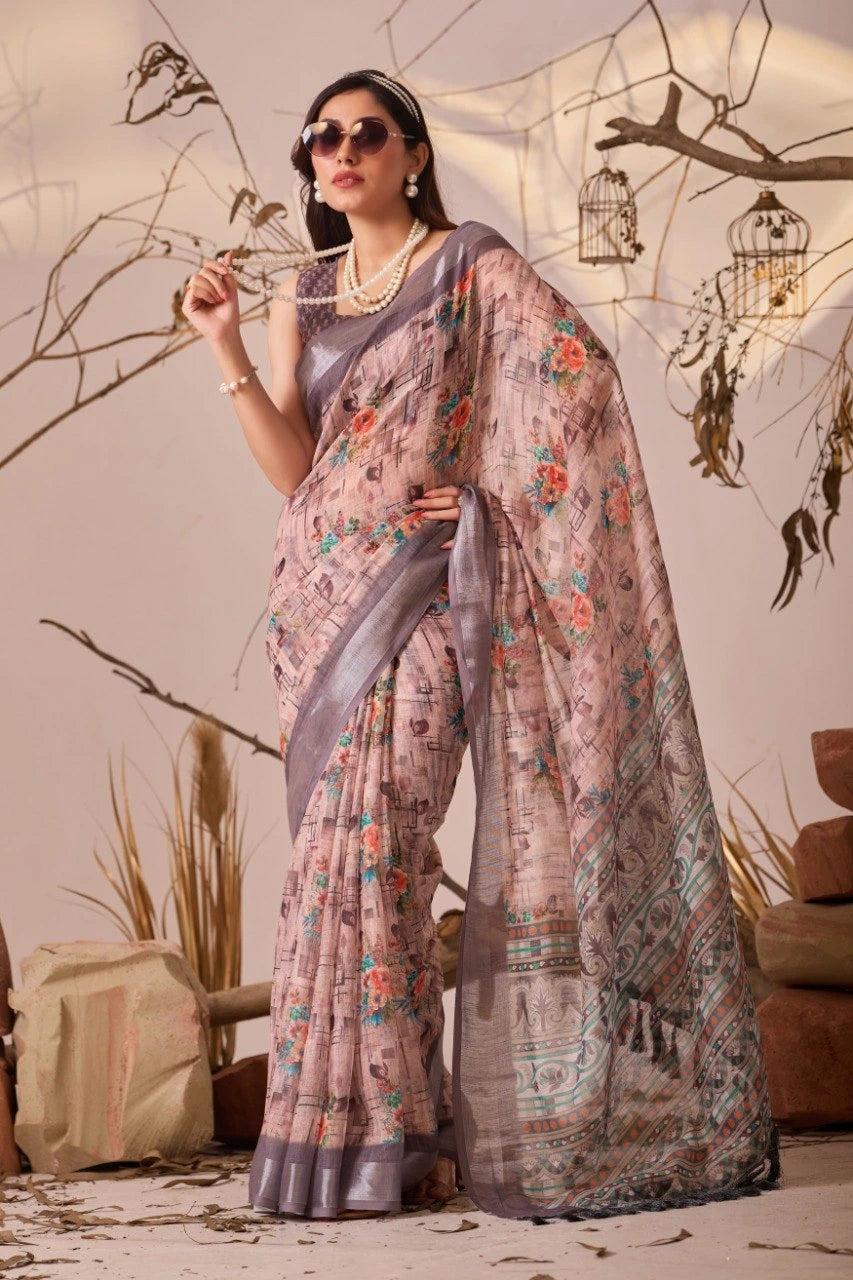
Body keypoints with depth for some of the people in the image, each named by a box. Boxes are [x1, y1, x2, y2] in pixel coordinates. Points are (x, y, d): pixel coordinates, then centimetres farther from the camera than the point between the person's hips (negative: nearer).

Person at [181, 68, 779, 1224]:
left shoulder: (471, 265, 1)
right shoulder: (298, 295, 15)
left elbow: (580, 369, -10)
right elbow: (294, 469, 6)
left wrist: (495, 490, -10)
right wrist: (224, 345, -2)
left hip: (420, 586, -6)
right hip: (322, 593, 6)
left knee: (360, 841, -15)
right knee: (349, 849, 4)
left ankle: (368, 1137, -10)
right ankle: (406, 1129, 12)